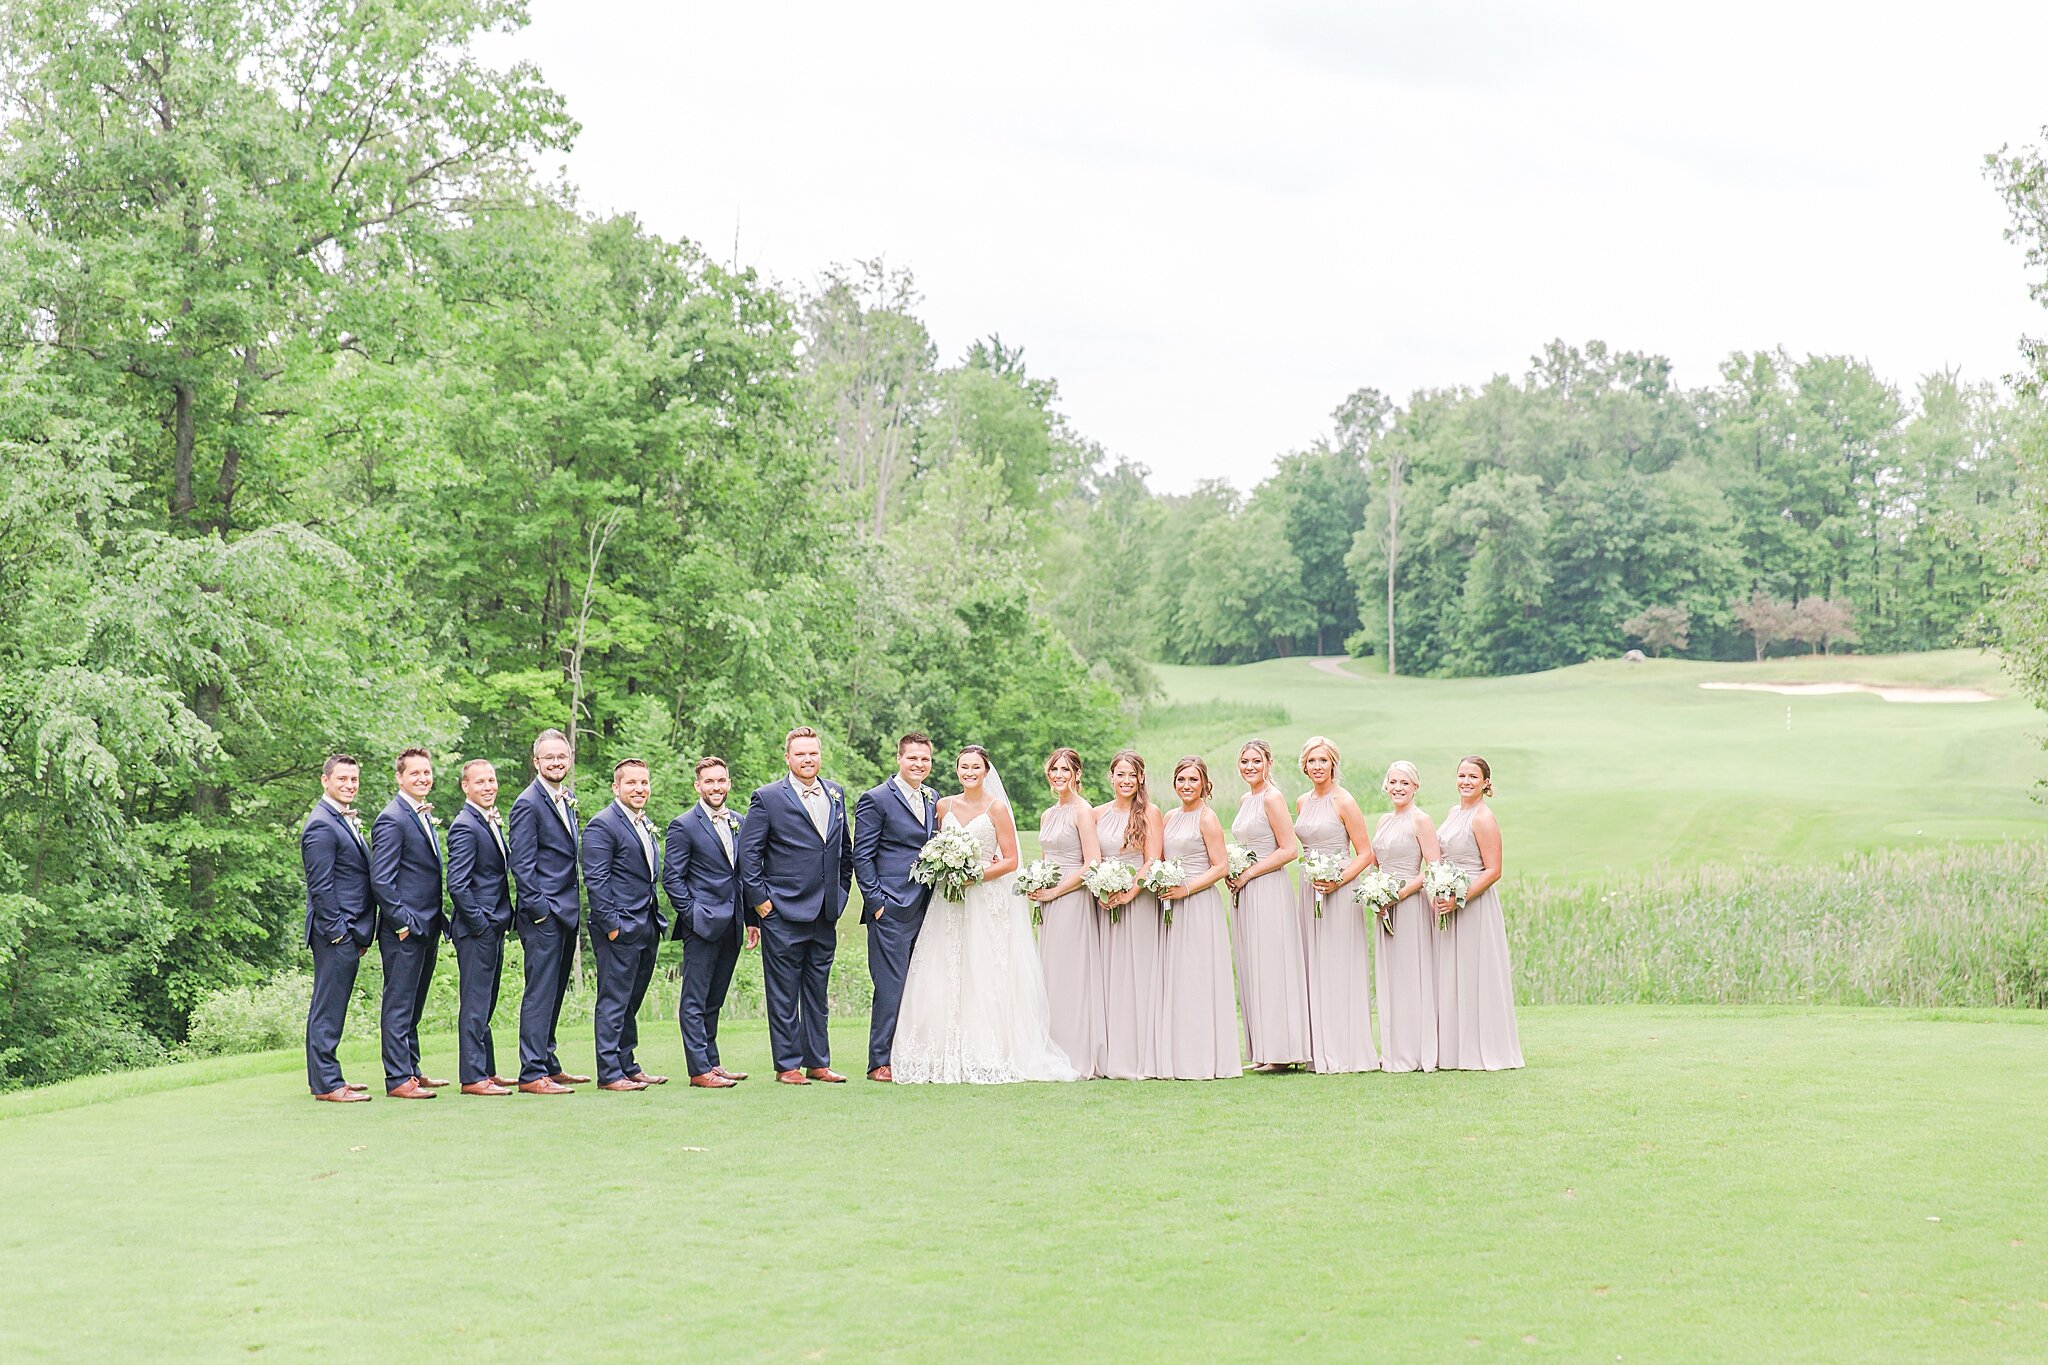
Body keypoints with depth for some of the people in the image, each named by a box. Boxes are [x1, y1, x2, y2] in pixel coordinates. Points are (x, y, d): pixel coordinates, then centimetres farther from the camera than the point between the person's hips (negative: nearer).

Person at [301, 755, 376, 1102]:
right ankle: (326, 1084, -3)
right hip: (335, 932, -10)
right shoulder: (321, 825, -13)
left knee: (330, 1006, 14)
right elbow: (320, 887, -17)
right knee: (328, 1008, -6)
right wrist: (337, 931, -18)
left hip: (349, 931, 10)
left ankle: (323, 1077, 21)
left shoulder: (347, 821, 18)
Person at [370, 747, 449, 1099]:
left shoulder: (424, 816, 16)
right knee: (399, 1004, -5)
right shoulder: (392, 820, -13)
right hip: (404, 930, -9)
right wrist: (403, 922, -18)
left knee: (414, 1004, 15)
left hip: (427, 928, 9)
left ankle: (412, 1070, 21)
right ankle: (398, 1079, -3)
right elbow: (380, 880, -18)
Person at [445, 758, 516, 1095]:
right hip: (476, 929, -10)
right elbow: (457, 884, -20)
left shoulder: (492, 823, 15)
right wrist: (480, 924, -18)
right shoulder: (464, 827, -15)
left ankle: (486, 1071, 23)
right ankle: (472, 1077, -3)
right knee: (475, 1003, -6)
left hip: (493, 927, 10)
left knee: (485, 1004, 15)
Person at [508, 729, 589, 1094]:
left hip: (566, 912, 9)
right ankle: (532, 1074, -5)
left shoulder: (566, 800, 15)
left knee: (554, 993, 15)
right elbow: (521, 864, -15)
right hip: (543, 914, -9)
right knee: (540, 993, -7)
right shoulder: (528, 804, -12)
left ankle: (549, 1065, 23)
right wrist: (538, 909, -17)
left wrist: (573, 907, 15)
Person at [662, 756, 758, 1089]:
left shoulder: (738, 822, 13)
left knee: (714, 1000, 13)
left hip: (731, 924, 6)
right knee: (695, 1001, -4)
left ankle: (711, 1063, 18)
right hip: (702, 924, -6)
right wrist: (692, 915, -12)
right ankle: (699, 1070, -4)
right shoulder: (683, 826, -6)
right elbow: (671, 878, -6)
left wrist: (750, 918, 12)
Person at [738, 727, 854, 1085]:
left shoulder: (836, 794, 11)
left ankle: (818, 1062, 19)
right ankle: (787, 1065, 6)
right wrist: (760, 899, -9)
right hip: (783, 912, -5)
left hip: (825, 914, 5)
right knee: (783, 994, 0)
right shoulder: (767, 797, -6)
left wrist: (841, 890, 14)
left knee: (818, 993, 12)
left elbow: (845, 847, 21)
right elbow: (748, 852, -5)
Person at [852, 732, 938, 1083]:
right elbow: (862, 856, -6)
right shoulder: (876, 800, -4)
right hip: (891, 909, -7)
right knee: (891, 987, -7)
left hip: (926, 908, 7)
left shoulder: (934, 800, 16)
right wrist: (875, 902, -11)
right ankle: (880, 1063, -3)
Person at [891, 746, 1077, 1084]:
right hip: (951, 902, 4)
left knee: (984, 979, -7)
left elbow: (1011, 861, -4)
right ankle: (948, 1058, 0)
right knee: (945, 978, -3)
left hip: (989, 900, -4)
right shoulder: (944, 806, 11)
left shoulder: (996, 808, -2)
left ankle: (988, 1058, -4)